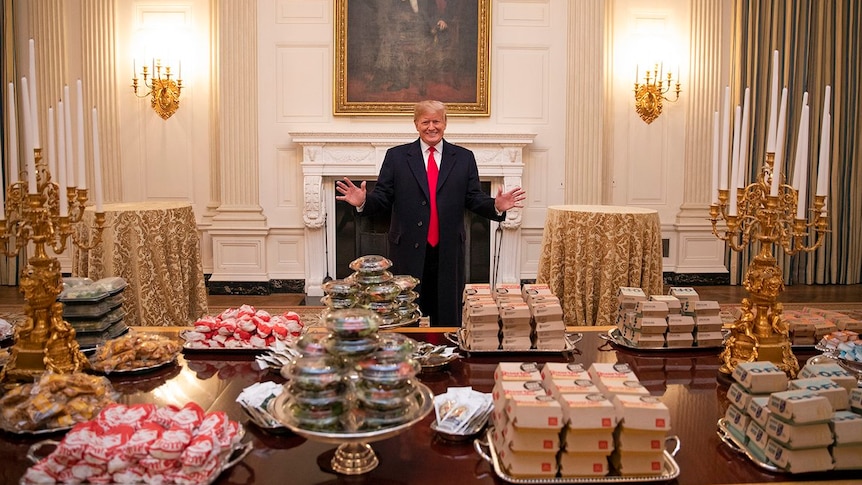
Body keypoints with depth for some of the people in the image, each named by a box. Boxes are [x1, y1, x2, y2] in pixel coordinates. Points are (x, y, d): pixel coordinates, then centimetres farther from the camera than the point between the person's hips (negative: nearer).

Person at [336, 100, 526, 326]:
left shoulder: (464, 157, 7)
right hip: (408, 251, -1)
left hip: (449, 253, 1)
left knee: (447, 318, 11)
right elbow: (382, 197, 1)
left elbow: (474, 199, 4)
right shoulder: (396, 156, 5)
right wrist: (364, 201, -19)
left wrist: (496, 206, -15)